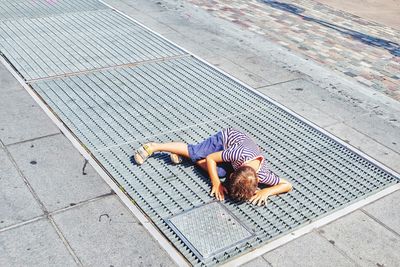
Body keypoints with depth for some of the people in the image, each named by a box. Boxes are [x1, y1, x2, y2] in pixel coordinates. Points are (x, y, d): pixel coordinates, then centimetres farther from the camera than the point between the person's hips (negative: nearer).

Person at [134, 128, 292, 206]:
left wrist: (267, 191, -37)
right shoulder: (240, 154, -44)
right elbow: (210, 158, -30)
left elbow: (288, 185, -24)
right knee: (194, 152, -10)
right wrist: (216, 183, -36)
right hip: (227, 137, -3)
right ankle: (153, 147, 4)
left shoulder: (263, 175, -36)